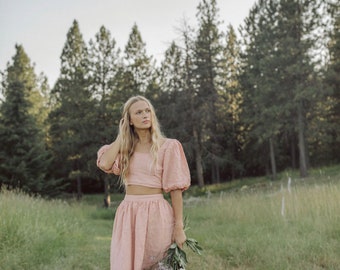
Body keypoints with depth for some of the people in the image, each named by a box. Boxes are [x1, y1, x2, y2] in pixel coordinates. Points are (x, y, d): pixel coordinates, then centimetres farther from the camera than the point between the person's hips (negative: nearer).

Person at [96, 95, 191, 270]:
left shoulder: (167, 146, -3)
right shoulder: (125, 147, 9)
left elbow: (176, 188, -6)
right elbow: (104, 164, -10)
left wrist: (179, 227, -10)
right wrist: (122, 134, 0)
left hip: (156, 214, -3)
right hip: (128, 215, 4)